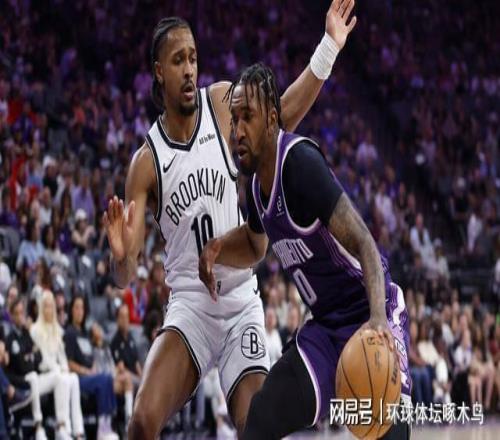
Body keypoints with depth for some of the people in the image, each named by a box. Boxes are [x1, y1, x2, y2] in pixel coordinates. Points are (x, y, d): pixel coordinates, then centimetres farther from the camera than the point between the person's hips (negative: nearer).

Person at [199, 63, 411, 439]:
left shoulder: (301, 162, -21)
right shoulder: (258, 182, 4)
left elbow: (363, 242, -29)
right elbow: (254, 246, 27)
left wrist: (378, 318, -43)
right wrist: (218, 249, 6)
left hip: (371, 319, -8)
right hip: (326, 326, 8)